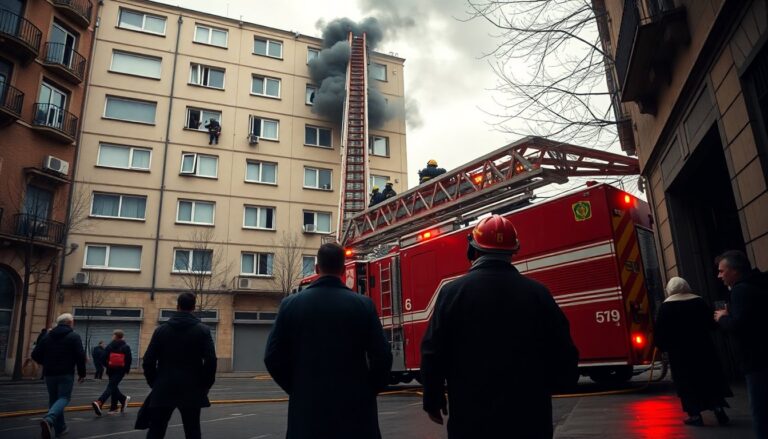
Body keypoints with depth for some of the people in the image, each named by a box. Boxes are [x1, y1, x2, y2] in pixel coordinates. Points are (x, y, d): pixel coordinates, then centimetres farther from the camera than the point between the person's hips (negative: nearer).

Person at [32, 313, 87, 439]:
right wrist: (82, 373, -2)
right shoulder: (74, 336, -5)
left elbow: (35, 355, 7)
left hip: (50, 374, 5)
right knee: (63, 398, -1)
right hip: (66, 374, -5)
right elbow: (80, 356, -12)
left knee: (53, 399, 16)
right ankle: (49, 419, -27)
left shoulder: (47, 336, 8)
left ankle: (60, 427, 20)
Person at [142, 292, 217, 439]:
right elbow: (211, 360, -10)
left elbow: (148, 361, 1)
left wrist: (154, 383, 13)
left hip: (164, 389, 2)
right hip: (192, 390, -1)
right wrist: (206, 385, 2)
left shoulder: (161, 329, 2)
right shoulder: (203, 330, -4)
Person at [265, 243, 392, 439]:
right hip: (355, 408, -1)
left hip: (307, 408, 1)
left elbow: (273, 358, -1)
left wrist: (297, 389, 12)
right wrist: (367, 391, 8)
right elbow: (382, 358, -8)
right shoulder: (363, 305, -6)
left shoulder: (291, 304, -3)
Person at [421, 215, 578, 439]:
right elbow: (565, 359, 1)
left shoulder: (453, 292, -9)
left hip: (471, 419, -1)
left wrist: (432, 400, 8)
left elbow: (433, 354, -6)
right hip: (530, 419, 2)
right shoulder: (538, 293, -3)